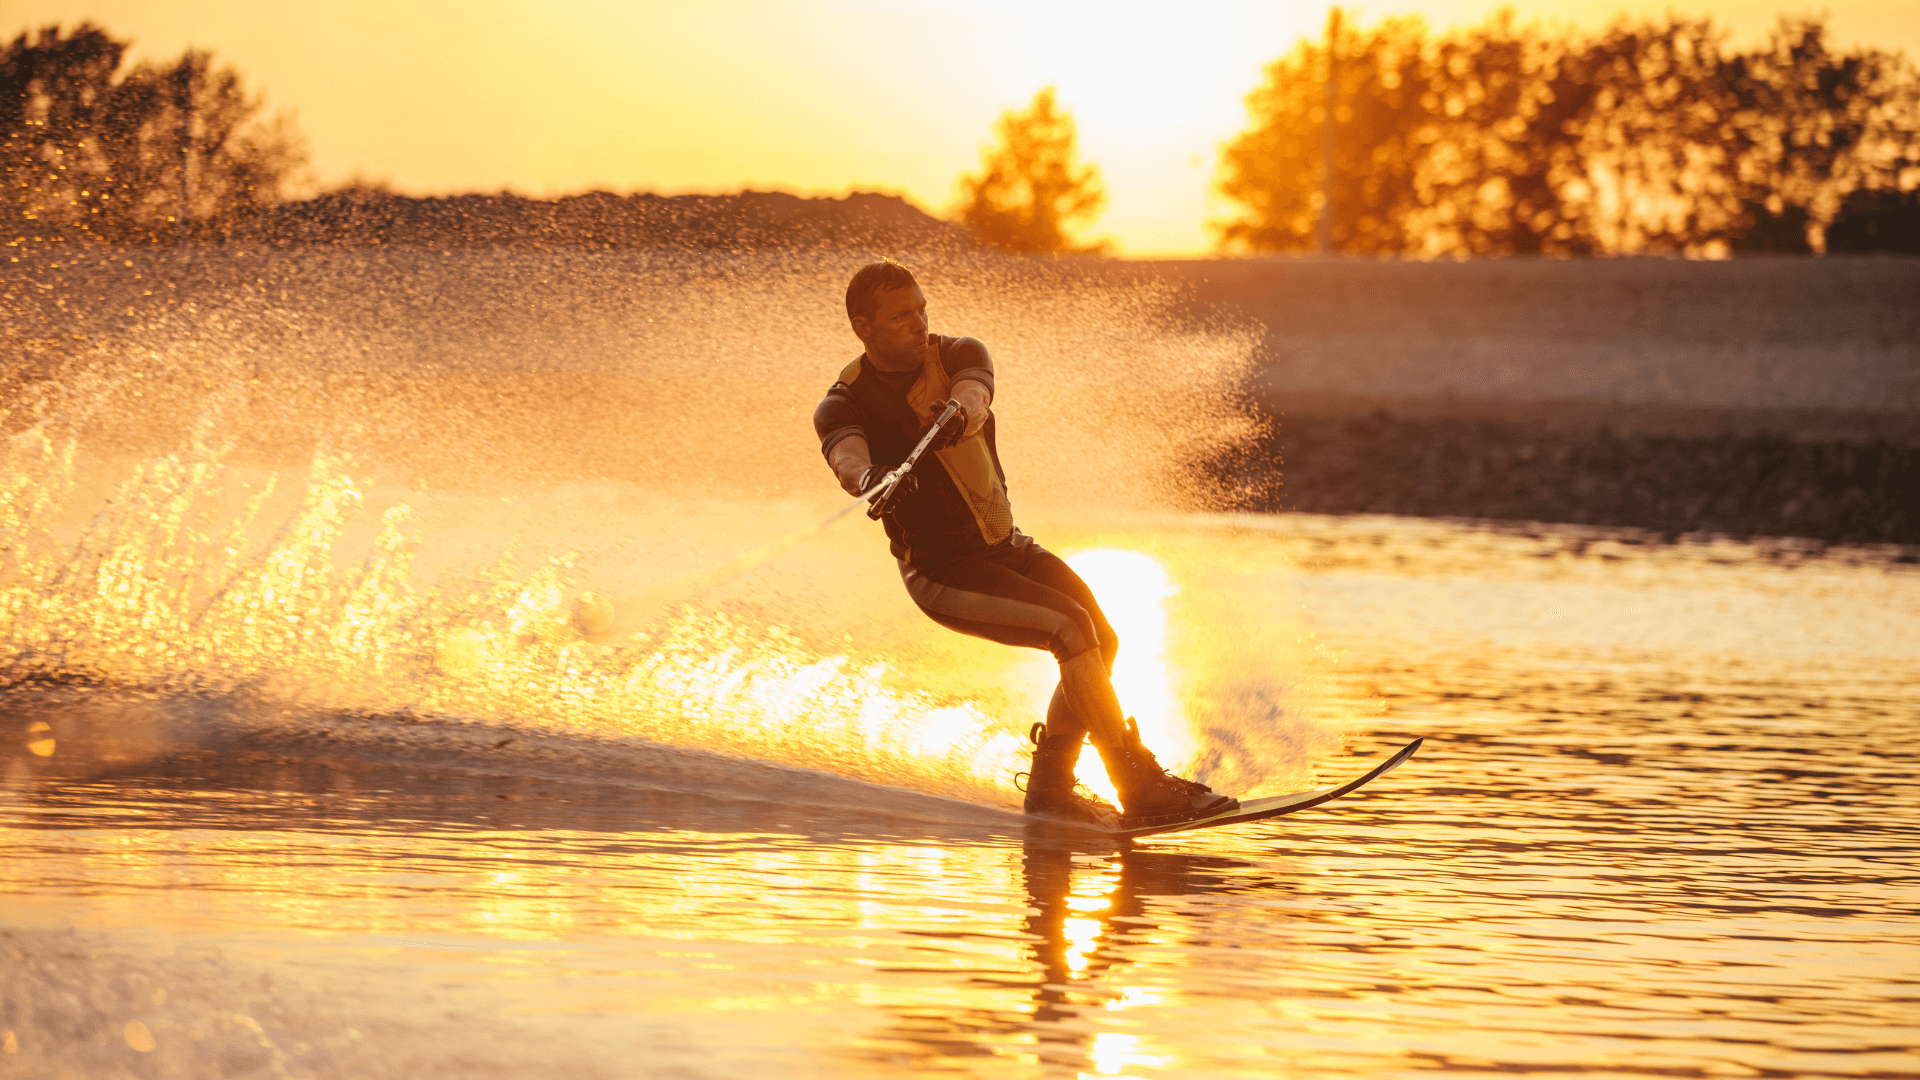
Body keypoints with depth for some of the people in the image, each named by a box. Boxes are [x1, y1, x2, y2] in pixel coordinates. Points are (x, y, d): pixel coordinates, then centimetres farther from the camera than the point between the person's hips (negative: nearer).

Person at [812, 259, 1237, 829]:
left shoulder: (959, 356, -2)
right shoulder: (844, 406, -14)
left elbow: (973, 399, -27)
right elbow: (847, 458, -37)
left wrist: (957, 414, -52)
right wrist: (872, 479, -62)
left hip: (1003, 544, 6)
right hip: (941, 568, -6)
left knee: (1101, 641, -3)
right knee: (1071, 629, -23)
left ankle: (1049, 785, 12)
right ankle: (1141, 787, -24)